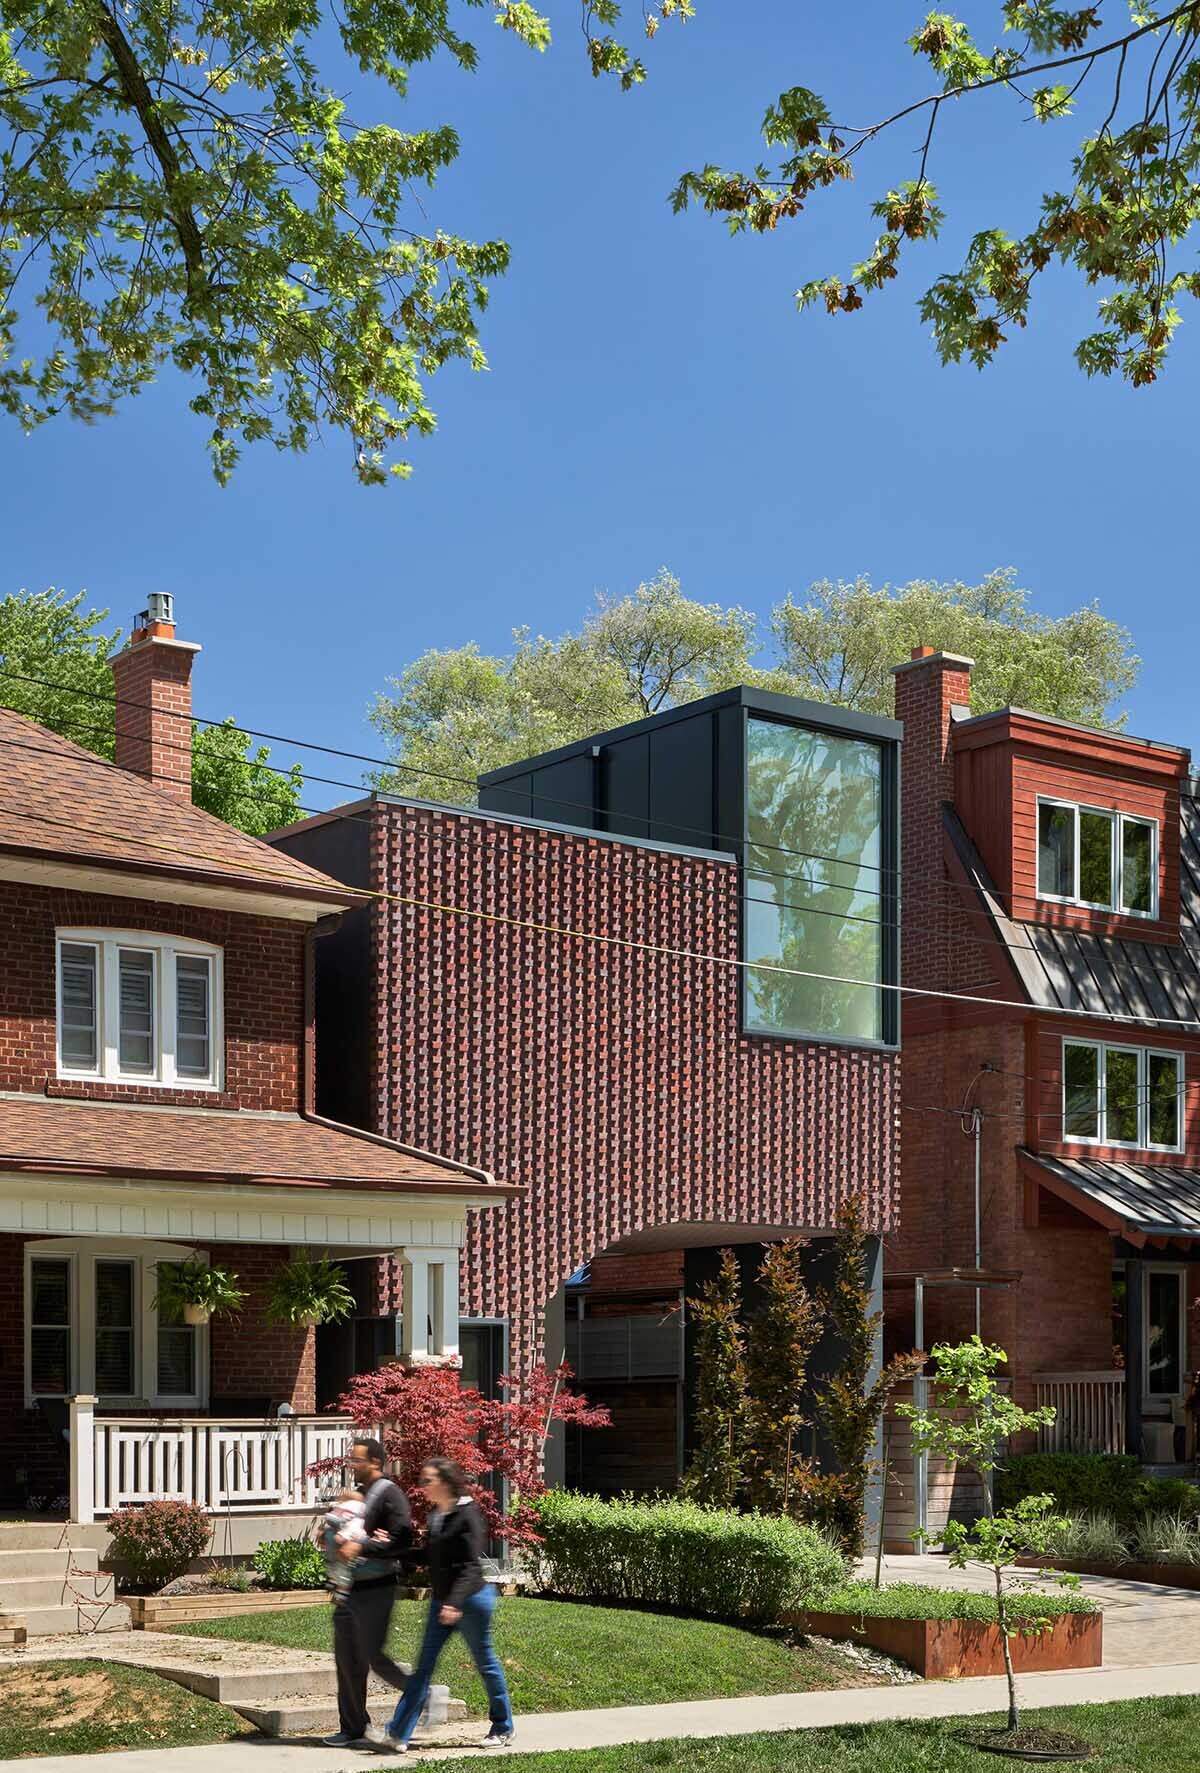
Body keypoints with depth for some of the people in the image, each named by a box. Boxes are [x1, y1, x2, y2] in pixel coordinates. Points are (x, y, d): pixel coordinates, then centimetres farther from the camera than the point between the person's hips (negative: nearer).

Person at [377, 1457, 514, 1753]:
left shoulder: (467, 1514, -16)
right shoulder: (435, 1515, 9)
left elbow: (471, 1565, -20)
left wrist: (455, 1602, -29)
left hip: (470, 1598, -8)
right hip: (442, 1601, 8)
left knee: (486, 1663, 6)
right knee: (424, 1665, 3)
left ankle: (503, 1728, 23)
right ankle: (398, 1734, 0)